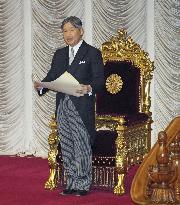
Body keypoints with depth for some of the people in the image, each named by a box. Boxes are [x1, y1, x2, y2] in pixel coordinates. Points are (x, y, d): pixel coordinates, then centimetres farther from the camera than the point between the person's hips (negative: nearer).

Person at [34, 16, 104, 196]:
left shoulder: (92, 53, 1)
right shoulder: (59, 54, 18)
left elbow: (99, 79, -6)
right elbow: (52, 76, 15)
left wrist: (89, 88, -26)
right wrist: (41, 85, -5)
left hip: (82, 108, -6)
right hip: (62, 106, 6)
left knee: (82, 146, -4)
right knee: (66, 148, 9)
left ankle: (83, 184, 5)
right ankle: (71, 183, 17)